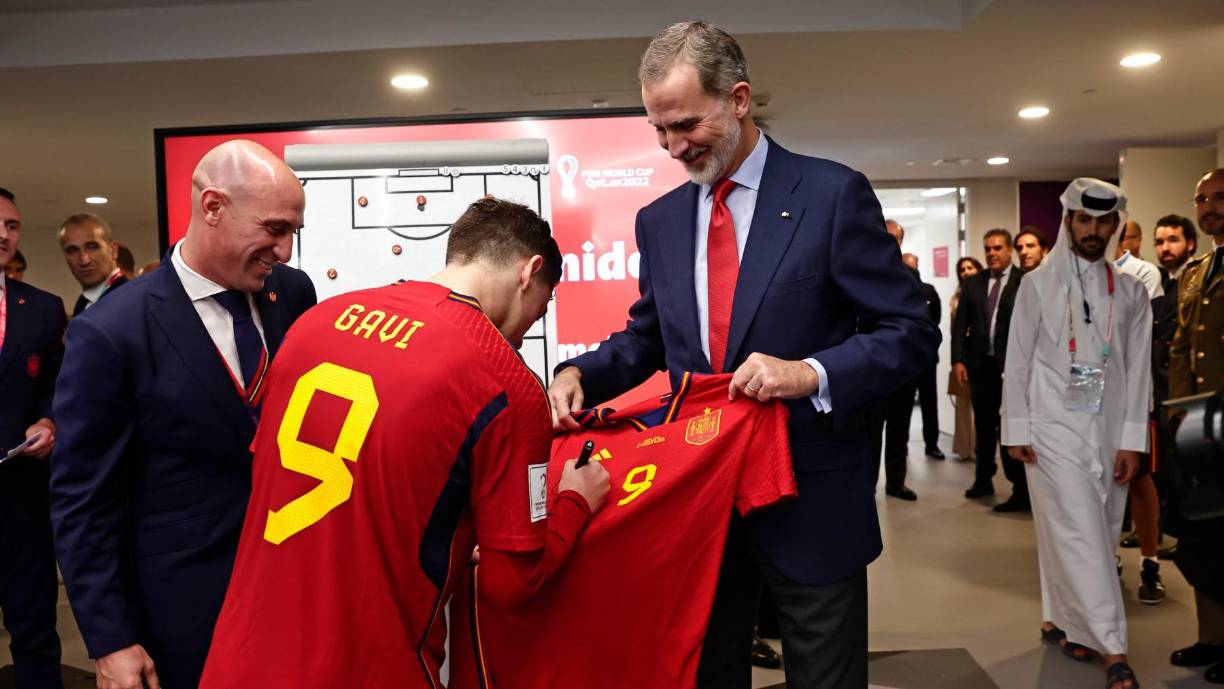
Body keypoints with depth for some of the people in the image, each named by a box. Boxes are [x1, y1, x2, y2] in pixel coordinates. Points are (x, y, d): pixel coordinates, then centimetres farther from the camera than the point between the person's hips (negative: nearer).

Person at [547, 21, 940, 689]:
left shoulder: (832, 194, -9)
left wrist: (810, 373, -24)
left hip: (810, 501, -4)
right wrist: (579, 372, -4)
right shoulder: (659, 220, 6)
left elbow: (911, 332, -9)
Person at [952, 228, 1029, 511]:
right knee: (983, 425, 16)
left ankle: (1021, 491, 2)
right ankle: (983, 480, 29)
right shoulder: (973, 283, 10)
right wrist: (958, 359, -1)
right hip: (980, 364, 5)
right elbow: (960, 323, 8)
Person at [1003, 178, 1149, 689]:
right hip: (1054, 427, -3)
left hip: (1109, 431, 3)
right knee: (1080, 536, -7)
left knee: (1096, 534, 8)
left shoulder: (1131, 291, 7)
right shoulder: (1038, 283, 1)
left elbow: (1138, 369, 5)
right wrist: (1017, 430, -5)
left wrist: (1132, 440, -1)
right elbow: (1018, 360, 0)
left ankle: (1059, 620, 25)